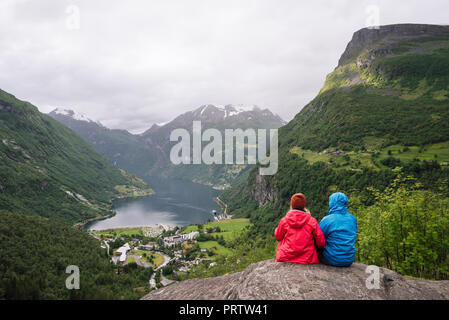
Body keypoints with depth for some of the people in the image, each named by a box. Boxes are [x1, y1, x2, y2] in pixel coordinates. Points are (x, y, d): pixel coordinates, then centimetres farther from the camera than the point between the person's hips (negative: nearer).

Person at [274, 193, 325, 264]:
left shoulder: (284, 220, -5)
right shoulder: (312, 221, -5)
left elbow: (278, 236, 12)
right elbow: (321, 242, -3)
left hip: (285, 258, 0)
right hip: (306, 260, 0)